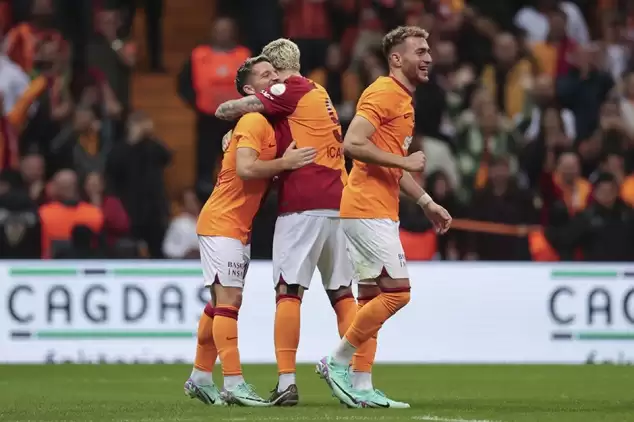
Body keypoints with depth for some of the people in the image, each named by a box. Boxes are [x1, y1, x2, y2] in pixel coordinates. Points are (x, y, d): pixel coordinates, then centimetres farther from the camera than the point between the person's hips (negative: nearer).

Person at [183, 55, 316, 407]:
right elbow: (245, 168, -26)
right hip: (222, 223, -10)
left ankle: (200, 378, 20)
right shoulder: (254, 121, -15)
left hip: (238, 227, 10)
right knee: (228, 300, -12)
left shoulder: (268, 123, 14)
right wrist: (285, 163, -25)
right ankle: (234, 384, -15)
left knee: (222, 303, 13)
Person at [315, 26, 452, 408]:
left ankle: (358, 389, 10)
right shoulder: (383, 93, -12)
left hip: (380, 212, 10)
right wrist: (405, 161, -18)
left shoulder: (403, 100, 20)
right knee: (397, 291, -12)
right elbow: (353, 144, -23)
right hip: (369, 211, -10)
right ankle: (337, 363, -4)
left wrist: (426, 202, 24)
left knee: (373, 297, 9)